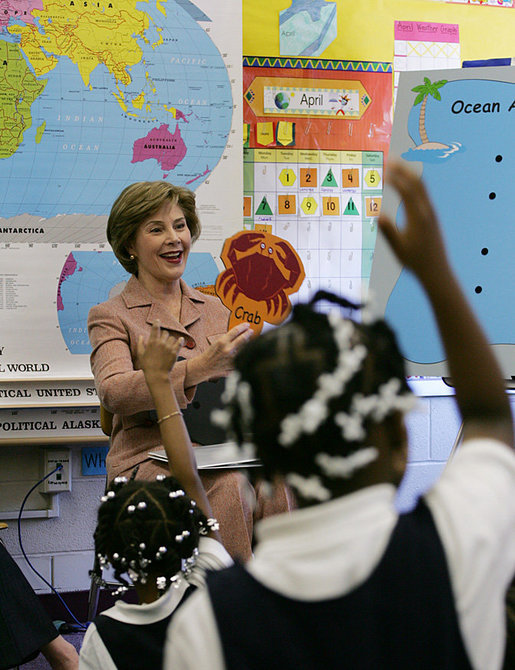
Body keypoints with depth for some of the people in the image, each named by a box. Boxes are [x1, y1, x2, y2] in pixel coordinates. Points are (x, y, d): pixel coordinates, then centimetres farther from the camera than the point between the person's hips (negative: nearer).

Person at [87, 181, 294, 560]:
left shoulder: (215, 310, 21)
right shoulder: (111, 317, 6)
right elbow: (112, 392, -16)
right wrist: (200, 367, -30)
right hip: (150, 460, -4)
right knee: (233, 488, -34)